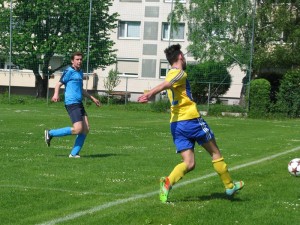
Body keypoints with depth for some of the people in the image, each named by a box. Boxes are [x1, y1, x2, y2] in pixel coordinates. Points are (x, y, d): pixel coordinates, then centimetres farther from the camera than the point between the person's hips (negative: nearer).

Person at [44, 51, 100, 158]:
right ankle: (50, 133, -2)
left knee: (86, 129, 2)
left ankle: (74, 153, 7)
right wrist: (56, 94, -31)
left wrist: (93, 98, 36)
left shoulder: (80, 72, 20)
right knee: (77, 129, -16)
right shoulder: (69, 71, -6)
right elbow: (59, 84, -12)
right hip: (72, 103, -9)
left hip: (79, 103, 9)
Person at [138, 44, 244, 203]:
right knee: (215, 153, 10)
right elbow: (165, 85, -26)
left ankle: (167, 182, -24)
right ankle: (229, 186, 20)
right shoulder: (179, 73, -8)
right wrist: (150, 94, -41)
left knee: (189, 163, 2)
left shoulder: (171, 74, 17)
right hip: (191, 119, -8)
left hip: (176, 124, 8)